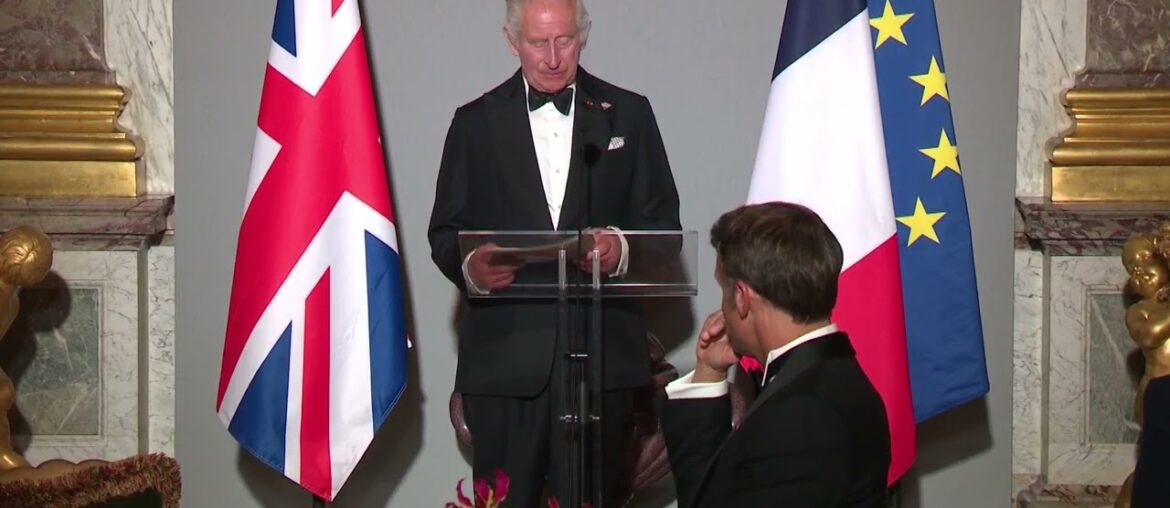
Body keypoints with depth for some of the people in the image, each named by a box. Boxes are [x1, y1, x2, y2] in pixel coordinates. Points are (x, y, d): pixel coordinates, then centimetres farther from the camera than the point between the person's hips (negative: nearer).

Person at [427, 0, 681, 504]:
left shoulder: (628, 114, 11)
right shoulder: (476, 122, 12)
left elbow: (662, 224, 9)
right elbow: (445, 232, 9)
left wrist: (622, 247, -14)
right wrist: (469, 266, -14)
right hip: (503, 356, 0)